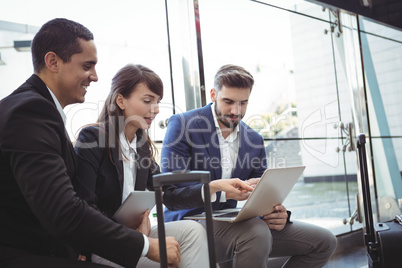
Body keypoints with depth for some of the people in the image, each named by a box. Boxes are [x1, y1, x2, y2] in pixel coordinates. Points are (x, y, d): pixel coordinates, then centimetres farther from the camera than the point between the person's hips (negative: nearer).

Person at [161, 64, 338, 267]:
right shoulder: (181, 124, -7)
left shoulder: (254, 140, 11)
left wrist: (276, 213, -15)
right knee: (256, 232, -38)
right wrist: (227, 191, -29)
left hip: (230, 220, 7)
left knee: (324, 241, 0)